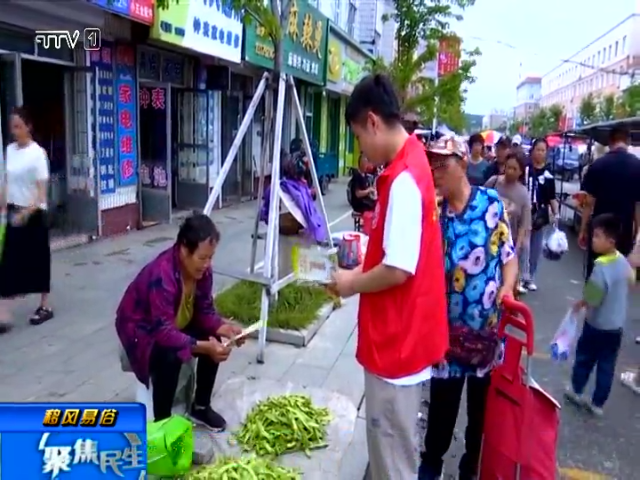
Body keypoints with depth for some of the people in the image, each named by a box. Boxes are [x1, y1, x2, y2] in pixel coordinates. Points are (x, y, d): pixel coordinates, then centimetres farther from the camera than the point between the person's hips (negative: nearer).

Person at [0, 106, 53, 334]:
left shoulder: (36, 152, -12)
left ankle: (45, 306, 21)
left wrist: (27, 212, -24)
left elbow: (42, 189, -15)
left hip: (34, 213, -6)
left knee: (38, 259, 6)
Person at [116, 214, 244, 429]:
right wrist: (202, 347, -46)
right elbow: (163, 331, -39)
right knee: (170, 357, -33)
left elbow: (205, 310, -7)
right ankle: (161, 423, -12)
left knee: (215, 341, -12)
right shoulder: (161, 275, -37)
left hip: (177, 323, 7)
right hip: (141, 329, -7)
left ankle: (201, 407, 8)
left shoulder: (201, 269, -15)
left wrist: (224, 328, -26)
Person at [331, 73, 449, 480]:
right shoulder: (412, 165, 8)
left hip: (397, 341, -10)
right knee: (395, 446, 25)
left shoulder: (403, 179, -23)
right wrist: (361, 272, 9)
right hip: (402, 337, 10)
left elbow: (398, 270, -26)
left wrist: (353, 284, -10)